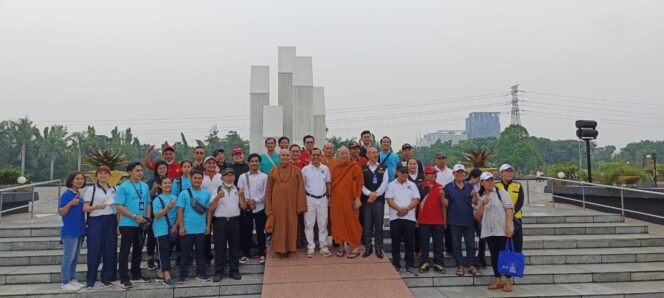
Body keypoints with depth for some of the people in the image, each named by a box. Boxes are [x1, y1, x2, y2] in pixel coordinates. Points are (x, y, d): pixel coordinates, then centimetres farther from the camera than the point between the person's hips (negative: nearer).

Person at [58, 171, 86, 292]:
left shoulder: (79, 195, 10)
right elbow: (61, 212, -17)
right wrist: (70, 204, -31)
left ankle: (72, 279, 22)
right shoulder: (66, 194, -12)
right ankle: (64, 282, 5)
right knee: (68, 257, -3)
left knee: (75, 257, 14)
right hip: (69, 231, -8)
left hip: (79, 231, 8)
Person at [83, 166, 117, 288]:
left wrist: (118, 225, 10)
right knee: (94, 250, -4)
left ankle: (106, 277, 15)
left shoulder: (114, 189, 13)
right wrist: (97, 206, -21)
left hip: (111, 221, 4)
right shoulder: (91, 189, 1)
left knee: (110, 250, 4)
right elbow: (85, 208, -2)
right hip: (96, 221, -4)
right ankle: (90, 279, 7)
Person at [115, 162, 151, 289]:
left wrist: (147, 217, -1)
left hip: (141, 224, 6)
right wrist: (135, 216, -18)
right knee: (125, 251, -2)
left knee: (138, 250, 14)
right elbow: (119, 207, -13)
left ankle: (136, 275, 25)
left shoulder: (145, 186, 10)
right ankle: (124, 279, 1)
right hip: (127, 224, -6)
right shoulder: (123, 187, -8)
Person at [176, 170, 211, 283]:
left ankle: (200, 274, 21)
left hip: (201, 229, 2)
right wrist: (181, 227, -8)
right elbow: (180, 211, -4)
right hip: (187, 229, -2)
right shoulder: (184, 193, -3)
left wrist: (208, 225, 4)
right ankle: (183, 275, 15)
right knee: (185, 253, 6)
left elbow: (208, 210, 8)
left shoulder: (206, 194, 3)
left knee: (201, 252, 10)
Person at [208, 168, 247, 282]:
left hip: (234, 221, 3)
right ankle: (219, 272, 10)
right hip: (220, 221, -2)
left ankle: (234, 271, 18)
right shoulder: (217, 190, 3)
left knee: (235, 247, 7)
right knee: (219, 247, 2)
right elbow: (211, 208, -3)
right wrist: (218, 197, -18)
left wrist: (242, 196, -11)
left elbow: (243, 207, 5)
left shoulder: (238, 190, 11)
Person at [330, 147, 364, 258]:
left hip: (350, 200, -5)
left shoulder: (355, 166, -4)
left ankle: (355, 247, 9)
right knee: (338, 223, 8)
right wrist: (330, 197, 13)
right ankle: (341, 246, 19)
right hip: (336, 200, 5)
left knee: (352, 223, 0)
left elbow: (360, 182, -7)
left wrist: (357, 198, -13)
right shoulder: (335, 168, 12)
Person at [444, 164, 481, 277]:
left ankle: (471, 266, 13)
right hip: (454, 220, -1)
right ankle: (460, 266, 14)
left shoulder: (469, 186, 6)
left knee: (470, 243, 4)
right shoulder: (448, 187, 0)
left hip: (468, 220, 1)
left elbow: (474, 203, 5)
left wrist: (474, 196, -14)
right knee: (456, 244, 5)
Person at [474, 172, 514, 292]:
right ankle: (498, 280, 16)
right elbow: (477, 216, 8)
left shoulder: (501, 192, 1)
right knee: (494, 255, 8)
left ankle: (508, 282, 5)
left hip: (502, 230, -4)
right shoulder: (480, 197, 11)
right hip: (489, 231, 4)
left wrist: (509, 226, -17)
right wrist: (482, 204, -8)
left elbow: (509, 208, -7)